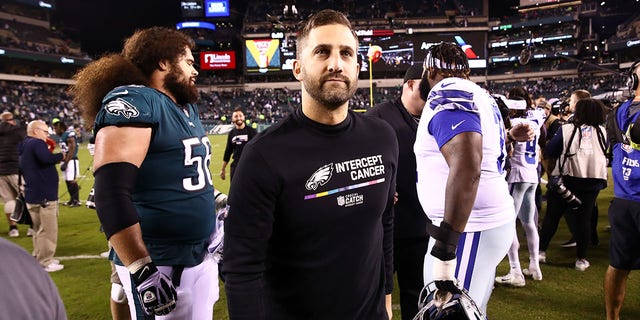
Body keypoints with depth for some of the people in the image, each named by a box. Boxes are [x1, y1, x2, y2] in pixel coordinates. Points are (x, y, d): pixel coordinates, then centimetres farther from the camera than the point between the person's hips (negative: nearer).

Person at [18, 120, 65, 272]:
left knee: (39, 229, 21)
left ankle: (38, 258, 31)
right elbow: (46, 158, -34)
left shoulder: (24, 146, 17)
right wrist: (61, 156, -16)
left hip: (32, 195, 10)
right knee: (48, 230, -3)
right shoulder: (37, 143, -14)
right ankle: (45, 263, 3)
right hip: (44, 196, -10)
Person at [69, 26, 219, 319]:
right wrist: (143, 270, -27)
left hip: (202, 254, 9)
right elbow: (111, 193, -26)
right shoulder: (134, 102, -16)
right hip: (159, 263, -8)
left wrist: (217, 216, 22)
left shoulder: (188, 108, 12)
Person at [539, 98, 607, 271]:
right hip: (593, 181, 2)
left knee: (552, 216, 9)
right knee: (583, 218, 8)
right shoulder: (602, 132, 2)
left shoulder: (566, 129, -7)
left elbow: (549, 151, -5)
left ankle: (541, 251, 15)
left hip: (566, 178, -2)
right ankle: (581, 259, 13)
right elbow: (605, 153, 15)